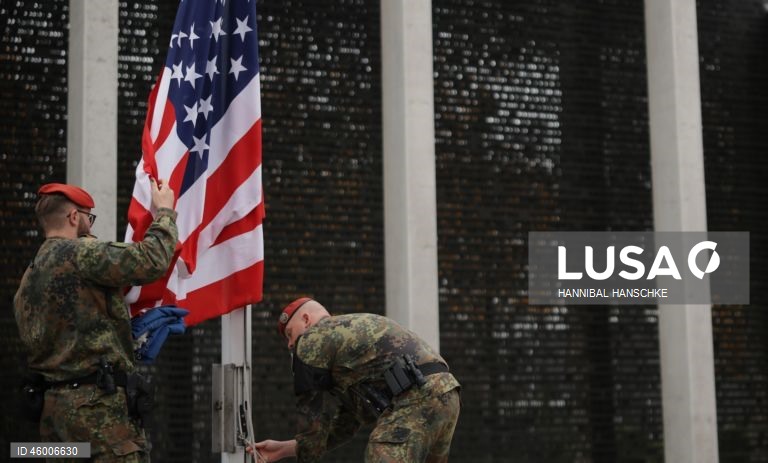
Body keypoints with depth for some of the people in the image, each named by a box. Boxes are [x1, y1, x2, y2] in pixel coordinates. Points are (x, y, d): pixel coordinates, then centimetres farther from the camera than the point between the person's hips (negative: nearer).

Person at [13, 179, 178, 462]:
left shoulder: (29, 279, 19)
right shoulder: (79, 252, -9)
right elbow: (152, 260, -15)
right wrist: (164, 211, 0)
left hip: (54, 405, 9)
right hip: (96, 403, -9)